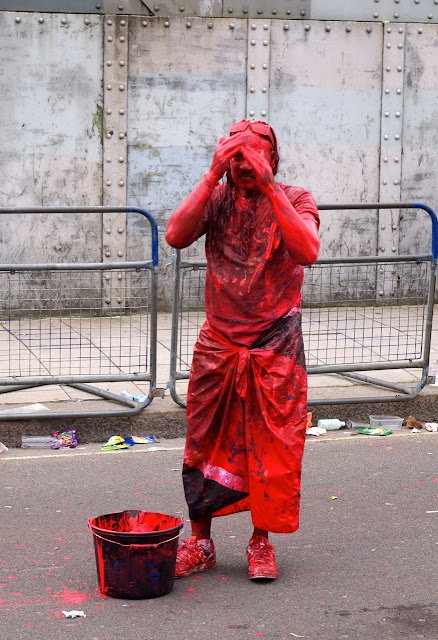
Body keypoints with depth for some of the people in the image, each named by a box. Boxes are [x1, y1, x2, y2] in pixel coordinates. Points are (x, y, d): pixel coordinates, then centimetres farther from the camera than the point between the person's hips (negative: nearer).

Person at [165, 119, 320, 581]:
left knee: (272, 445, 2)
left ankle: (261, 542, 18)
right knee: (206, 442, 6)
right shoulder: (216, 200, 3)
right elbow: (175, 235, -16)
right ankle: (200, 543, 18)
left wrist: (268, 186, -25)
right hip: (218, 344, 2)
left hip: (276, 348, -2)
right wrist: (213, 175, -18)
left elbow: (307, 251, -22)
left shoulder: (294, 200, -2)